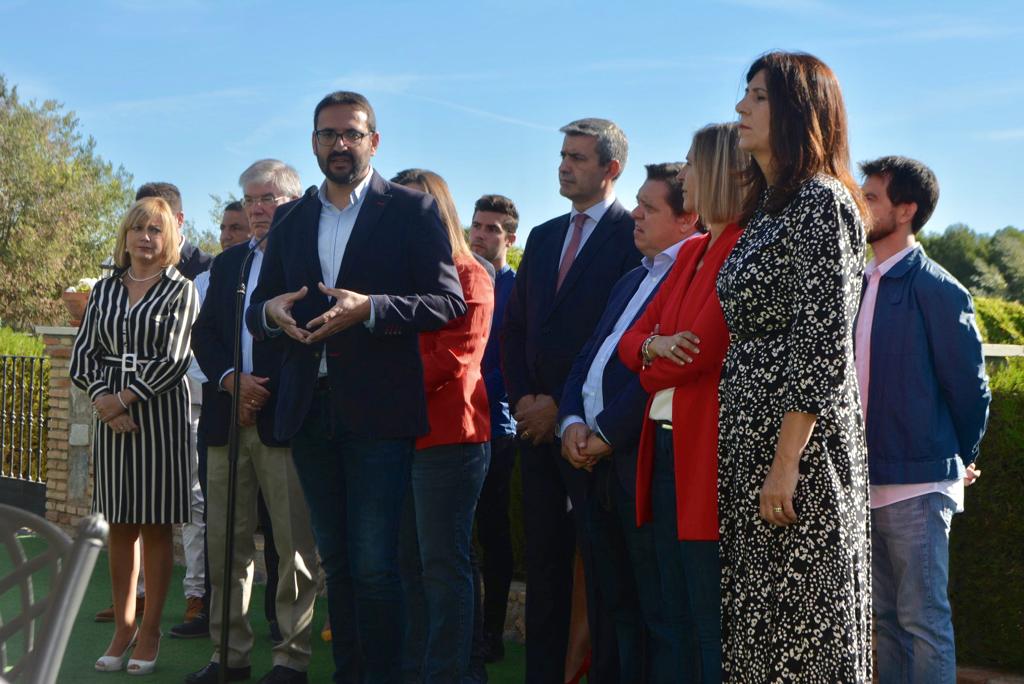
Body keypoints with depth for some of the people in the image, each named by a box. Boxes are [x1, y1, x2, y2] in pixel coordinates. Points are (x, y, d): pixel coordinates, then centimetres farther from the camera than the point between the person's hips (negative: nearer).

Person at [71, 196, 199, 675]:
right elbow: (83, 354, 8)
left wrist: (124, 399, -11)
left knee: (156, 525, 0)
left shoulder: (180, 291, 1)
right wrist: (103, 399, -8)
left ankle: (150, 631, 7)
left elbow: (174, 361, -8)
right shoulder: (105, 289, 12)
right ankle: (122, 628, 13)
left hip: (160, 414, -3)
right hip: (111, 415, 3)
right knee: (120, 525, 6)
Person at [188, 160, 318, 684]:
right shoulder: (227, 264, 19)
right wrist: (231, 379, -6)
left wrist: (267, 387, -14)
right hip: (228, 418, 6)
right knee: (226, 541, 9)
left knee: (294, 545, -1)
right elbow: (204, 333, 12)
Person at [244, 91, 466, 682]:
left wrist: (370, 309, -20)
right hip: (309, 409, 5)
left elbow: (449, 301, -7)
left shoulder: (412, 210, 0)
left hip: (377, 410, -5)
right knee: (336, 561, 13)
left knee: (374, 564, -8)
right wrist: (271, 311, -8)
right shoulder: (293, 220, 15)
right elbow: (258, 308, 16)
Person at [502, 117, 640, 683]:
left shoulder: (632, 234, -5)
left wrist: (564, 405, -12)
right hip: (537, 421, 7)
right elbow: (514, 326, 18)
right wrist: (522, 397, 3)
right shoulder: (543, 237, 18)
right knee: (543, 560, 9)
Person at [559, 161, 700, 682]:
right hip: (602, 463, 10)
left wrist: (608, 434, -14)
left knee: (660, 614, -2)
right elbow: (589, 356, 19)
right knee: (616, 604, 17)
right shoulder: (632, 281, 21)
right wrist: (573, 420, 2)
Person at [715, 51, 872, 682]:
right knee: (758, 624, 12)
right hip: (748, 440, 9)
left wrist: (785, 462, -21)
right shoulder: (767, 206, 17)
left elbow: (826, 346, -18)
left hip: (797, 442, -9)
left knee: (801, 630, -3)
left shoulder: (822, 201, -11)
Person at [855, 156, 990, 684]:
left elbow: (969, 388, -5)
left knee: (924, 621, -2)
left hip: (917, 486, -7)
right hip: (865, 481, 7)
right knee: (886, 618, 14)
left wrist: (961, 461, 5)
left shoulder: (937, 291, -10)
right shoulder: (858, 285, 10)